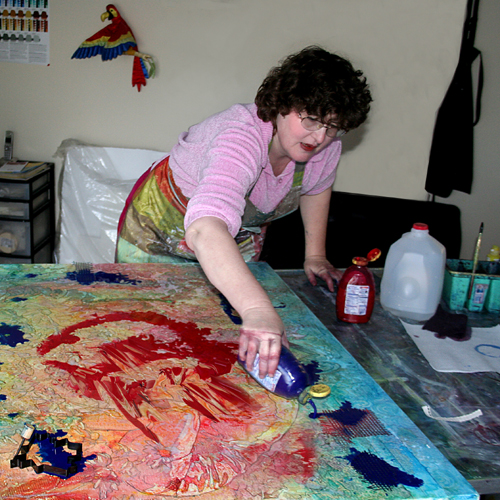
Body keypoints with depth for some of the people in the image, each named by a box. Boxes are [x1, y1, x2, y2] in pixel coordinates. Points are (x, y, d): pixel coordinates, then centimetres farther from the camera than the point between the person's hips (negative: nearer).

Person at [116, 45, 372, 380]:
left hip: (238, 242, 5)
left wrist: (315, 255, 5)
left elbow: (317, 187, 6)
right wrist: (258, 309, -71)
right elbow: (206, 229, -60)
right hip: (158, 231, -5)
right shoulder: (242, 137, -43)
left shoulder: (325, 145, -20)